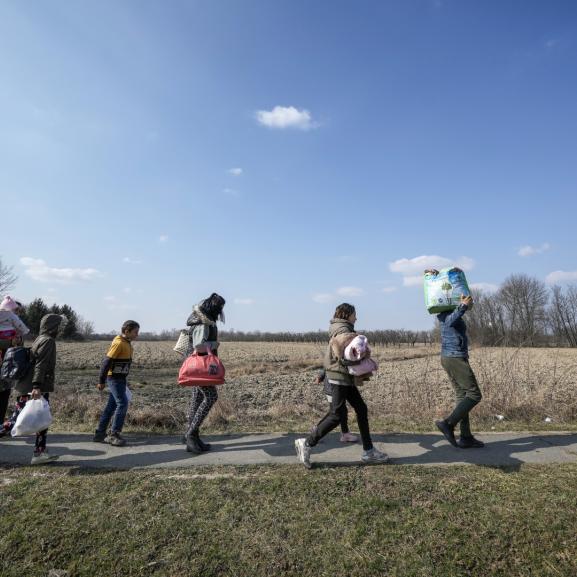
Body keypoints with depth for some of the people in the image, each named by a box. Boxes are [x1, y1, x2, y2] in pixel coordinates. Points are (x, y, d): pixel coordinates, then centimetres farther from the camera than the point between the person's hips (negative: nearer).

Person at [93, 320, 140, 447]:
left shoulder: (126, 342, 9)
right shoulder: (119, 343, -19)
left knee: (111, 405, 13)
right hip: (114, 378, -9)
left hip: (120, 378, 9)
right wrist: (101, 381, -16)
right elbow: (107, 362, -19)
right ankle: (113, 435, 0)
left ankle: (100, 433, 23)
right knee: (122, 404, -8)